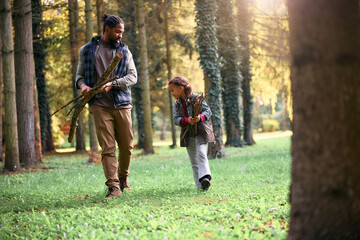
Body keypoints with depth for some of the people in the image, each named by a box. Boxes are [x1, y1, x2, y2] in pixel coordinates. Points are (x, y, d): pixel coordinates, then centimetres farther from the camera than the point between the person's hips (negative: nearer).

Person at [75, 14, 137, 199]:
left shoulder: (124, 51, 12)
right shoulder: (87, 50, 9)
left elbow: (133, 76, 5)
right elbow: (80, 74, 15)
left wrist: (113, 84, -12)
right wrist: (82, 84, -8)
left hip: (122, 105, 2)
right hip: (100, 106, -2)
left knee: (127, 146, 6)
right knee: (107, 148, -8)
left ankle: (123, 177, 29)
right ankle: (113, 186, -8)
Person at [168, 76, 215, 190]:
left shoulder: (197, 98, -5)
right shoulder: (177, 104, 9)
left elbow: (207, 111, -7)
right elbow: (176, 119, 0)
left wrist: (200, 117, -27)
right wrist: (187, 120, -20)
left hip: (200, 132, -5)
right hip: (187, 135, 5)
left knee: (201, 154, -21)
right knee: (193, 159, 5)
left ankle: (205, 177, -29)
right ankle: (199, 184, 9)